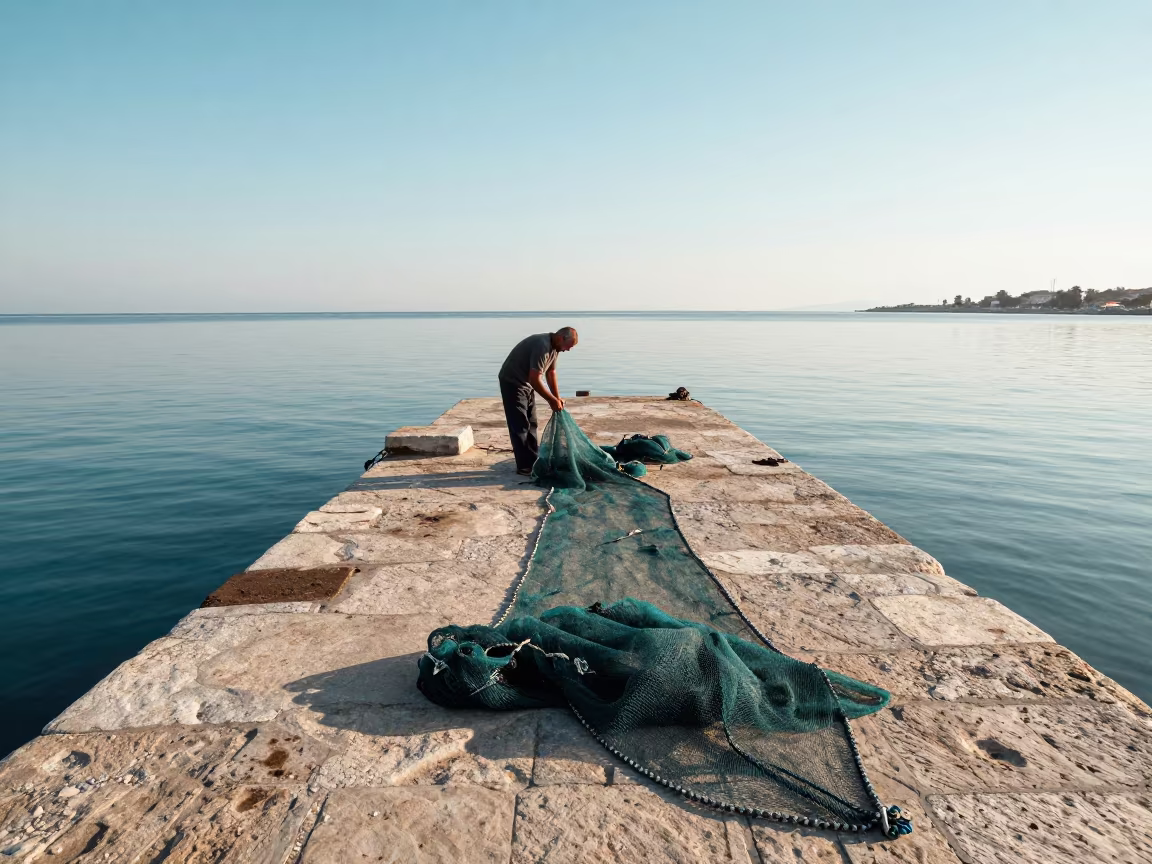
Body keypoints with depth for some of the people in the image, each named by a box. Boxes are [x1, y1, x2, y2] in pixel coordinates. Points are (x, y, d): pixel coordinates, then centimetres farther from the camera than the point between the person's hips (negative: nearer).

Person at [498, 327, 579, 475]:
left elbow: (551, 373, 11)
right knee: (520, 426, -7)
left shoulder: (554, 346, 0)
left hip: (526, 383, 10)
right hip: (512, 382, -10)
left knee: (531, 424, 13)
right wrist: (552, 400, -23)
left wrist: (557, 398, 5)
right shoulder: (542, 346, -29)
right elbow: (535, 380, -31)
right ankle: (524, 467, -2)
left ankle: (534, 461, 21)